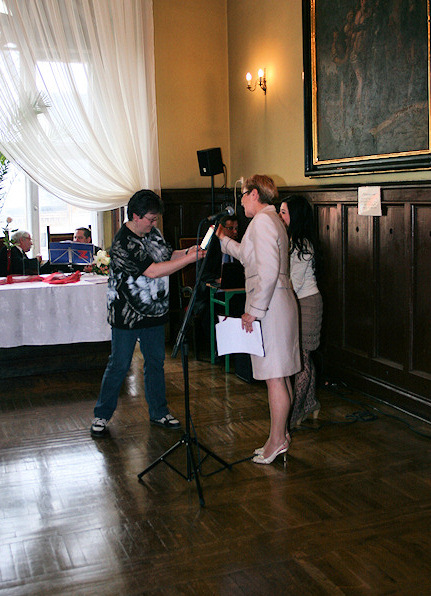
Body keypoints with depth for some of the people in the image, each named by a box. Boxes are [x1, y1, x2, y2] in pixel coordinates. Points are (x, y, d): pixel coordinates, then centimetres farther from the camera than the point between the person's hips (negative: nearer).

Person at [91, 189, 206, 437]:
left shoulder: (153, 232, 5)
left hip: (154, 313, 7)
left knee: (156, 363, 13)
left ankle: (159, 412, 25)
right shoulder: (123, 244, -22)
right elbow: (153, 271, -27)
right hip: (128, 315, -7)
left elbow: (168, 254, 16)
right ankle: (102, 415, 17)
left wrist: (186, 252, -5)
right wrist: (189, 259, -24)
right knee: (119, 365, 2)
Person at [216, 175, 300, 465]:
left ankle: (277, 441, 4)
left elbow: (268, 271, -23)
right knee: (281, 376, 15)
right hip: (279, 306, 10)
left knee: (275, 377, -4)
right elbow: (248, 255, 34)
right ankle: (281, 434, 24)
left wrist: (254, 310, -20)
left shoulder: (262, 221, -14)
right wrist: (223, 239, 43)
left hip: (269, 307, -10)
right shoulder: (272, 219, 18)